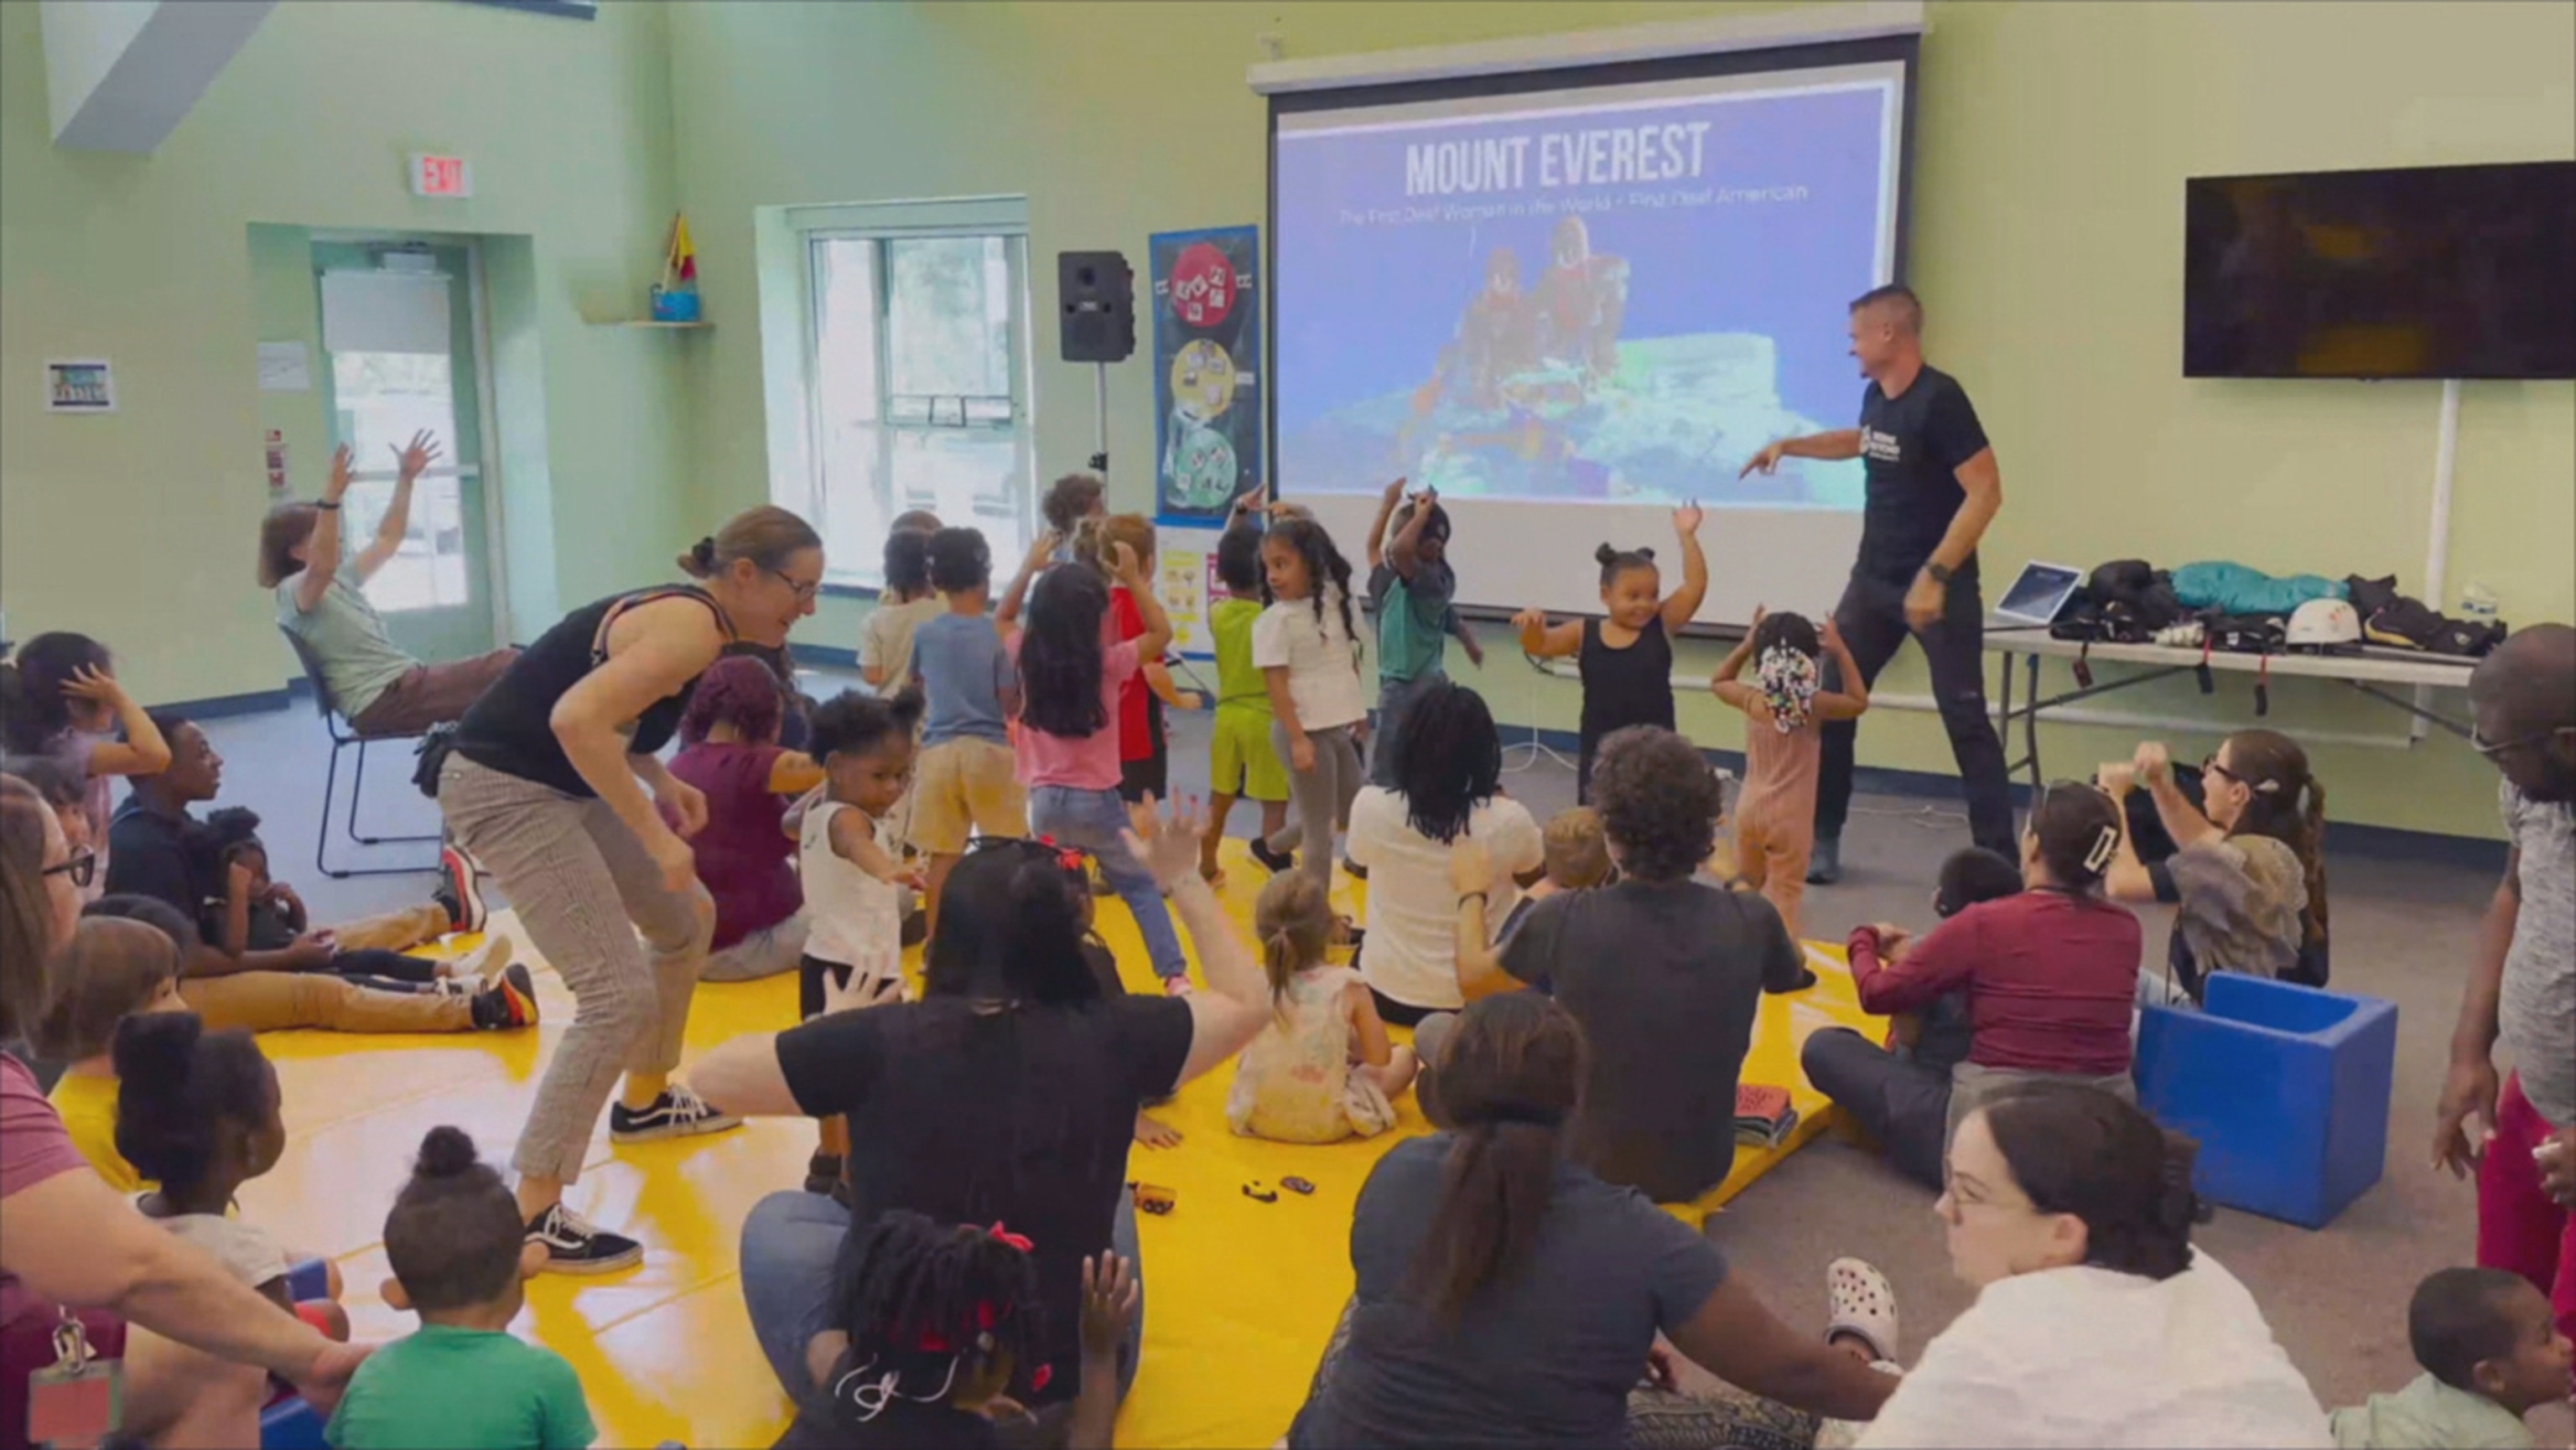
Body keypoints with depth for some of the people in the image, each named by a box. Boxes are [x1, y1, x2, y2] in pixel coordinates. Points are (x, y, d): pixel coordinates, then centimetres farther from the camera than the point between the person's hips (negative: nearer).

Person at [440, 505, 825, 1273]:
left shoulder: (688, 615, 10)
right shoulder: (693, 627, -20)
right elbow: (577, 719, -32)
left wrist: (661, 782, 8)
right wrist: (656, 835, -28)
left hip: (555, 784, 10)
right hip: (505, 791, -10)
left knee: (687, 920, 22)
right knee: (620, 993, -15)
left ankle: (644, 1102, 39)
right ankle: (530, 1218, -10)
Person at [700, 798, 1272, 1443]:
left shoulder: (885, 1041, -17)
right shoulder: (1111, 1039, -12)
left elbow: (714, 1075, -4)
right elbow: (1248, 1001, 5)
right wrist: (1183, 881, 11)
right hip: (1072, 1393, 2)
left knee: (780, 1219, 24)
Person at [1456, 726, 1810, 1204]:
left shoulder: (1563, 919, -24)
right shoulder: (1752, 920, -19)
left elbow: (1473, 983, -2)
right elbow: (1794, 974, 7)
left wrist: (1472, 894, 17)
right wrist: (1735, 883, 22)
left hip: (1589, 1167, -3)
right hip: (1701, 1168, 3)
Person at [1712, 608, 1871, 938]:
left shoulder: (1753, 700, -7)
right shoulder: (1815, 704, -15)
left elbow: (1719, 682, 15)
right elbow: (1859, 701, 4)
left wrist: (1747, 642, 9)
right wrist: (1840, 651, 3)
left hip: (1751, 809, 4)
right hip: (1791, 816, -4)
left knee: (1745, 885, 22)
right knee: (1786, 894, -1)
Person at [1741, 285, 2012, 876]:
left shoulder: (1939, 399, -18)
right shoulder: (1876, 396, 6)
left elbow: (1985, 494, -22)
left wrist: (1934, 576, -26)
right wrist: (1789, 445, 25)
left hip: (1939, 582, -8)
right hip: (1873, 578, 8)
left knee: (1965, 718, -4)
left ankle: (1997, 855, 4)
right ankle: (1820, 840, 16)